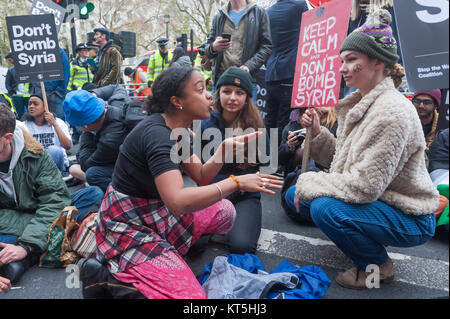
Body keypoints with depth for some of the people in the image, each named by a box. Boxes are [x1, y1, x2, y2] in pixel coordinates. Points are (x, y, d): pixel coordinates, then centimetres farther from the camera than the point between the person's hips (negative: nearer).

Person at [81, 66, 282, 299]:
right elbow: (177, 202, -38)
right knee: (190, 295, -16)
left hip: (157, 212, 9)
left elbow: (202, 178, 8)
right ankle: (107, 275, -3)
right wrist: (236, 182, -30)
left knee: (225, 210, 12)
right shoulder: (157, 134, -26)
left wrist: (225, 148, -9)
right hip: (130, 226, -9)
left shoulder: (177, 131, 2)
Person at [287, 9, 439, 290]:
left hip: (411, 219, -8)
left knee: (324, 207, -30)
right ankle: (366, 241, 17)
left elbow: (365, 185, -29)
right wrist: (317, 133, -8)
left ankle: (378, 265, -1)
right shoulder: (362, 103, 4)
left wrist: (308, 183, -20)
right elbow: (343, 161, 5)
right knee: (297, 197, 0)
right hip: (380, 201, 9)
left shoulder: (392, 112, -25)